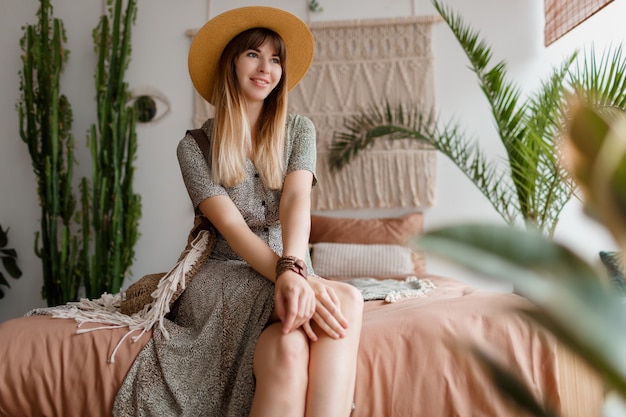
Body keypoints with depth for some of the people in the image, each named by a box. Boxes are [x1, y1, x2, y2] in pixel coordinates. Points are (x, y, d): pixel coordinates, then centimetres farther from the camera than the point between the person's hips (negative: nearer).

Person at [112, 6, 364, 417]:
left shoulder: (298, 130, 8)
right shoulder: (194, 146, 1)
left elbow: (297, 200, -12)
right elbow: (232, 227, -13)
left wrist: (293, 269, -32)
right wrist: (288, 276, -31)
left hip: (287, 268, 3)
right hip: (224, 275, -2)